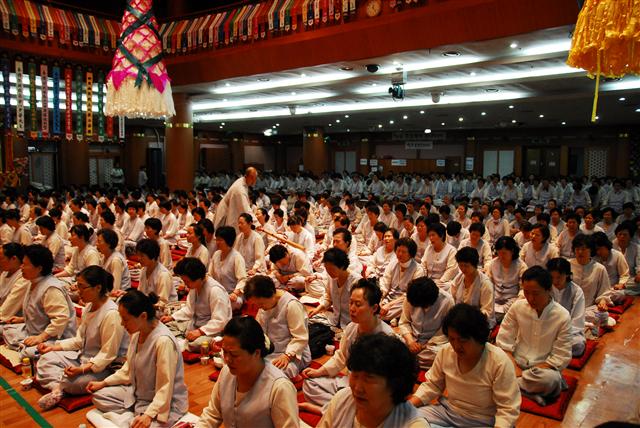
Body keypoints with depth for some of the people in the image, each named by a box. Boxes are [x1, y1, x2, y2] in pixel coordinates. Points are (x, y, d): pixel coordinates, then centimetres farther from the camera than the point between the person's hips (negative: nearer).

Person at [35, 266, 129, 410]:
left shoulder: (111, 314, -26)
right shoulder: (89, 307, 4)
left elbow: (108, 354, -23)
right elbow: (80, 340, 13)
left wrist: (82, 369, -27)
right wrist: (54, 347, 4)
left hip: (104, 367, -9)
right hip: (84, 357, 10)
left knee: (67, 381, -27)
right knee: (46, 358, 1)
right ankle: (56, 387, -19)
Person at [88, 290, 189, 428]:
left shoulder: (163, 341, -29)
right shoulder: (137, 332, -4)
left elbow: (165, 388, -26)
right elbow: (129, 369, 13)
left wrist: (149, 415, -32)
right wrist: (104, 383, 7)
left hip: (164, 403, -8)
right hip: (137, 392, 8)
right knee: (99, 396, 8)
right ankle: (131, 415, 1)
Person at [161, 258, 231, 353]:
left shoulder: (215, 290, -24)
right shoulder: (194, 286, 4)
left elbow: (219, 321, -25)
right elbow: (189, 309, 16)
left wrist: (200, 331, -32)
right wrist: (172, 317, 2)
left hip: (210, 330, -8)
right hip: (195, 323, 9)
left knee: (195, 344, -36)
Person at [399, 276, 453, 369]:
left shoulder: (447, 301, -17)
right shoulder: (410, 298, -9)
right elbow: (404, 322, 2)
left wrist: (426, 346, -16)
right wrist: (410, 341, -15)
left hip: (434, 342, -1)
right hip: (412, 338, 2)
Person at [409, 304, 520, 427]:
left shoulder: (499, 362, -22)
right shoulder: (445, 351, -8)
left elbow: (508, 410, -17)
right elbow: (432, 385, 5)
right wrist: (408, 406, -9)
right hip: (447, 410, 4)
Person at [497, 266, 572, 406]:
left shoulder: (562, 317, -11)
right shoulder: (518, 307, -5)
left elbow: (561, 357, -9)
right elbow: (503, 342, -2)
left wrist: (533, 371, -17)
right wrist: (515, 368, -15)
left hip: (543, 368, -1)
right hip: (516, 363, 2)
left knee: (550, 379, -37)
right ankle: (530, 392, -20)